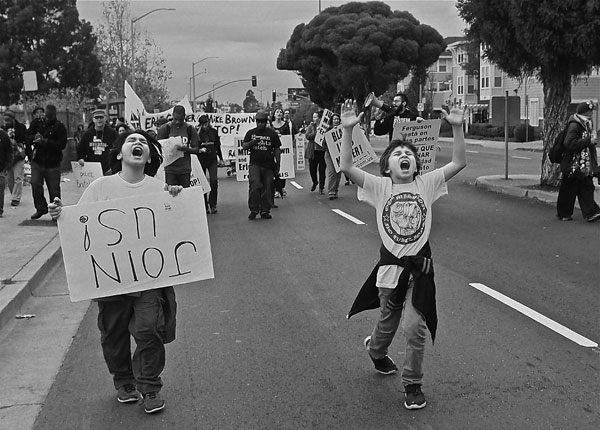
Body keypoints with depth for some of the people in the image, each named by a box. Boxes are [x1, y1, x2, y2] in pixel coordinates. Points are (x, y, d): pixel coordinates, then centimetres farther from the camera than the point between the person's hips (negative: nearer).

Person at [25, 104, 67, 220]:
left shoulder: (60, 127, -3)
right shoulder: (37, 123, 5)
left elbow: (62, 144, -13)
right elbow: (27, 138, 4)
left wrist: (46, 141, -24)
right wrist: (34, 138, -19)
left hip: (53, 163, -2)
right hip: (37, 161, 2)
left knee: (54, 188, 1)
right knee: (35, 184, -7)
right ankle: (41, 208, 8)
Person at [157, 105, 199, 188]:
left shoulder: (190, 129, 3)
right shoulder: (165, 128, -1)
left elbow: (196, 149, 2)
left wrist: (185, 148, -18)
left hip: (185, 169, 1)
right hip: (170, 169, -1)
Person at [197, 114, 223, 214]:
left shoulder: (214, 132, 6)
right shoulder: (197, 133, -2)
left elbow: (218, 146, 16)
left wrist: (220, 158, 18)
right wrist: (199, 150, -21)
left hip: (212, 160, 1)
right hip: (201, 160, -1)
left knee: (214, 181, -11)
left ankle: (212, 204, -1)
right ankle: (205, 206, 10)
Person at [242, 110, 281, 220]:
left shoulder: (272, 133, 6)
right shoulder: (251, 133, 10)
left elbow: (277, 150, 8)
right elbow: (243, 146, 11)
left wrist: (277, 164, 4)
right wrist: (251, 143, -11)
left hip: (268, 166, 0)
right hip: (255, 164, 0)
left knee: (267, 188, 2)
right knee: (255, 185, -17)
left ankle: (265, 210, 12)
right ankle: (254, 210, -6)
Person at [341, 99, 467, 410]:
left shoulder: (426, 184, 0)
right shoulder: (379, 186, -4)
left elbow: (459, 163, -8)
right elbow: (346, 167, -16)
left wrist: (457, 128, -18)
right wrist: (347, 130, -24)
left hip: (420, 266, 0)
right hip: (390, 265, 0)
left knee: (415, 328, -9)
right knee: (388, 323, 19)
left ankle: (412, 385, 12)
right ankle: (375, 350, 55)